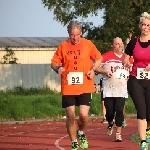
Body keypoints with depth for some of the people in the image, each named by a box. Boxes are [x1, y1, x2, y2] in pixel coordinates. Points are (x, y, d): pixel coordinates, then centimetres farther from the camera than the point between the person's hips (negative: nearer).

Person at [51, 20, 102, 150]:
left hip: (85, 87, -1)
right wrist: (58, 68, -16)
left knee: (84, 115, -10)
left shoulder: (88, 44, 0)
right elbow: (54, 62, 7)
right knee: (71, 116, 0)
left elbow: (98, 58, 13)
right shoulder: (63, 46, 0)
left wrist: (93, 69, -4)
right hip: (68, 88, 1)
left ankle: (81, 133, 23)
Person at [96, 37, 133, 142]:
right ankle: (110, 124, 38)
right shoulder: (106, 56, -3)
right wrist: (105, 72, -16)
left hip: (122, 89, 1)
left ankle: (118, 133, -4)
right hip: (109, 89, -1)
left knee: (119, 110, -11)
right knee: (110, 111, 3)